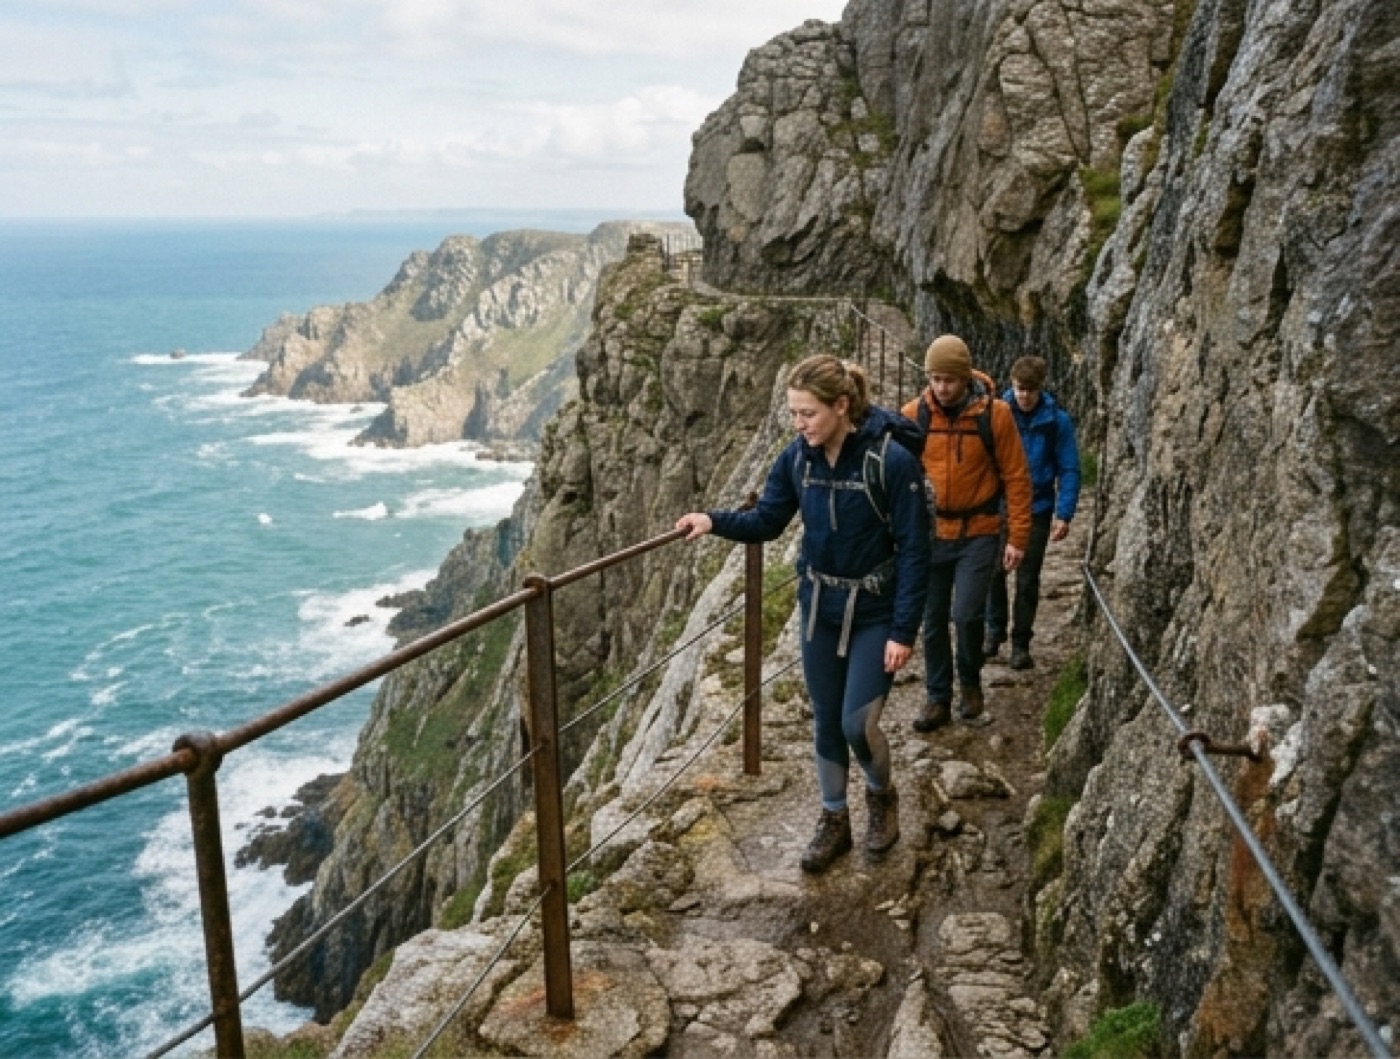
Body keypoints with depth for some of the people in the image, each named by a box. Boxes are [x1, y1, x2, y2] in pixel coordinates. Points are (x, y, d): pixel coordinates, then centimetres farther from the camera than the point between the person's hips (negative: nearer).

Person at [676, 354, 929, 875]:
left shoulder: (892, 461, -21)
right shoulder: (797, 458, -6)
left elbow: (914, 552, -17)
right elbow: (767, 522, 4)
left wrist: (904, 631, -18)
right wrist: (715, 521, -15)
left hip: (875, 612, -4)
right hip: (820, 607, 5)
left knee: (857, 723, -5)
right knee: (825, 721, 12)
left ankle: (882, 795, 27)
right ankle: (834, 819, 31)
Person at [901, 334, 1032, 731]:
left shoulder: (994, 413, -10)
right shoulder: (914, 414, -5)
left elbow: (1016, 478, -5)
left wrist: (1018, 536, -6)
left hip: (978, 533, -2)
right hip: (930, 533, 3)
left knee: (966, 614, -9)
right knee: (933, 620, 8)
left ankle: (970, 685, 19)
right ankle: (938, 698, 24)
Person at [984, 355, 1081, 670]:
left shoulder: (1056, 420, -9)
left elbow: (1069, 470, -6)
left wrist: (1064, 514, -14)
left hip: (1036, 510, -1)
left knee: (1028, 579, 7)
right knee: (993, 572, 9)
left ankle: (1021, 642, 20)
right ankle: (995, 630, 29)